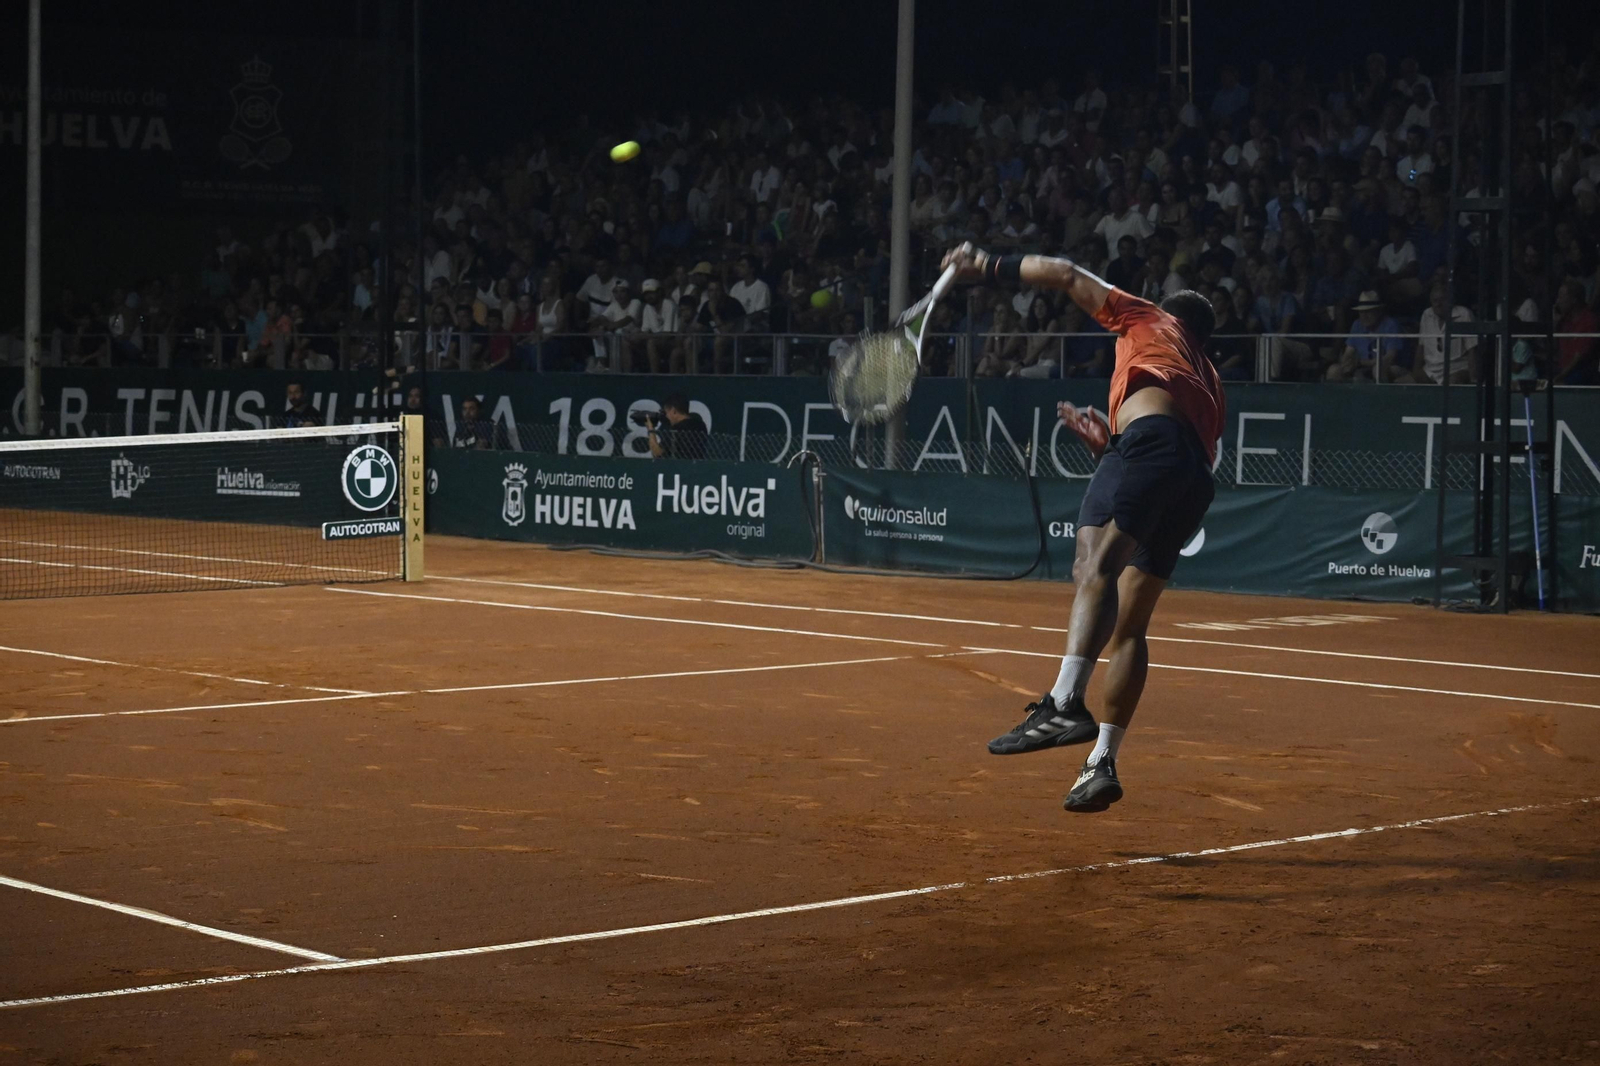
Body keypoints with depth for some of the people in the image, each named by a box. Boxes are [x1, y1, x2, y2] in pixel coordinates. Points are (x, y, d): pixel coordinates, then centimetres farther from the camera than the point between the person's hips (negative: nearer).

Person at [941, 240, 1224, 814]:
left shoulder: (1152, 322, 27)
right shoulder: (1208, 384, 40)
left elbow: (1066, 275, 21)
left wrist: (991, 266, 29)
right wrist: (1108, 446, 37)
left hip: (1152, 435, -7)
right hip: (1195, 481, 7)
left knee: (1095, 567, -25)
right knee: (1129, 625, 9)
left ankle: (1065, 703, -46)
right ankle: (1102, 761, 9)